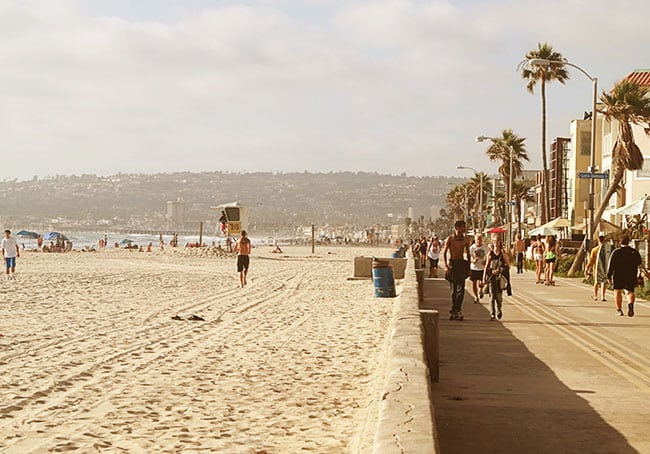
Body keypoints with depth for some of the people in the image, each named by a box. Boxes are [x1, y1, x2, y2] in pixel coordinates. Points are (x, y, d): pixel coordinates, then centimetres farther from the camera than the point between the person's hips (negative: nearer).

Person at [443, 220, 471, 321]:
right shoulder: (450, 239, -1)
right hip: (452, 263, -3)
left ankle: (454, 310, -5)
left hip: (462, 263, 3)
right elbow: (444, 253, 0)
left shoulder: (465, 240, 9)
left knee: (461, 288, -8)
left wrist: (468, 267, 11)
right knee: (454, 289, 2)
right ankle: (456, 310, 9)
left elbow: (468, 254, 17)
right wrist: (446, 266, -10)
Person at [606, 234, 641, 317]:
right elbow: (639, 263, 9)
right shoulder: (634, 252, -2)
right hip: (631, 276, 1)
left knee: (618, 292, 11)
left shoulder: (616, 252, -8)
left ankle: (619, 310, 6)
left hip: (618, 276, -1)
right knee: (630, 292, 7)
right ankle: (631, 303, -25)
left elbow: (610, 265, -8)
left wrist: (609, 276, -2)